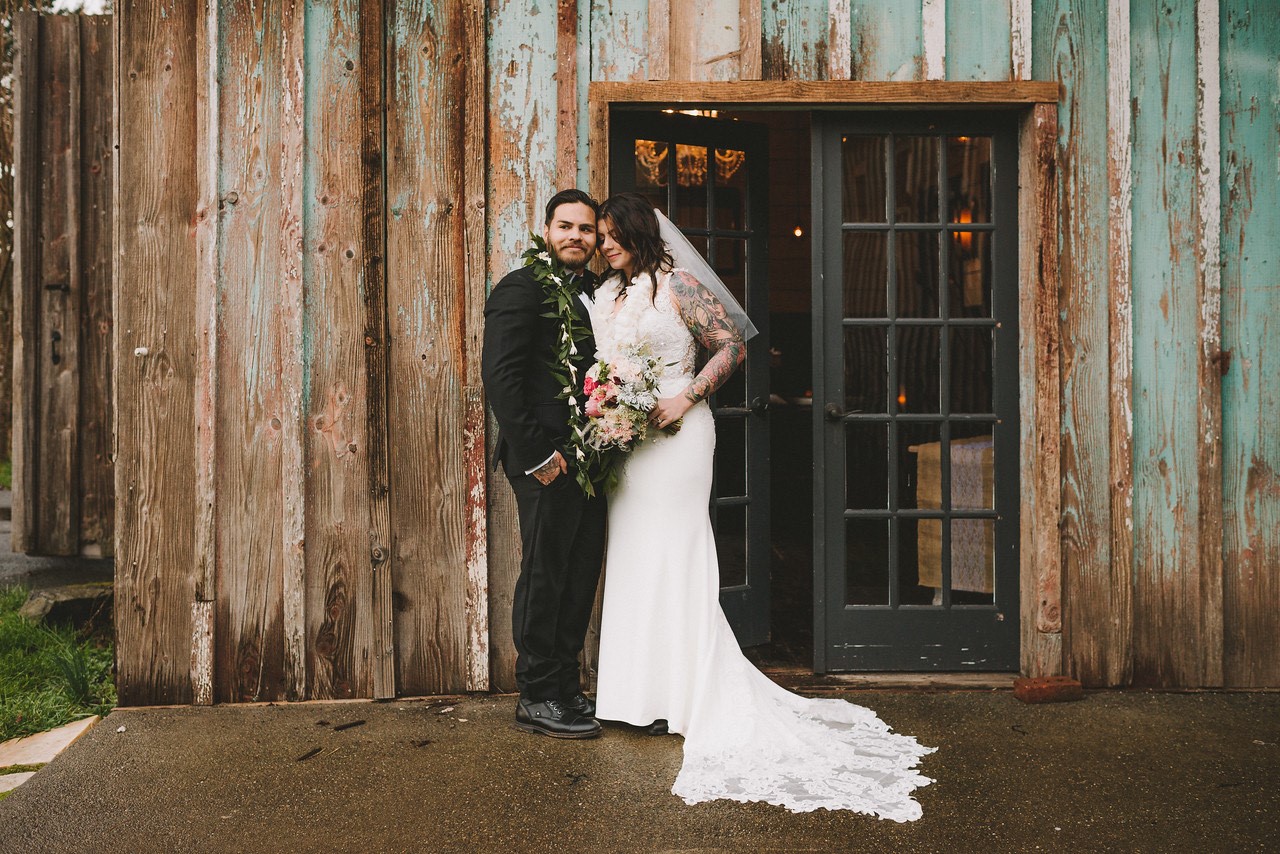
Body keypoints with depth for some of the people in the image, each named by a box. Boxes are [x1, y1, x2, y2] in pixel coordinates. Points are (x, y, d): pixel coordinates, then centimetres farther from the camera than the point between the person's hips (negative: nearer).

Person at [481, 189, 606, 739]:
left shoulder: (597, 292, 16)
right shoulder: (521, 289, -8)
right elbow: (499, 377, -15)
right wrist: (536, 452, -19)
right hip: (548, 461, -8)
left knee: (581, 576, 14)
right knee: (545, 576, 1)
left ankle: (565, 688, 26)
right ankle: (537, 698, 13)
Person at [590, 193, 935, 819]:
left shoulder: (676, 285, -7)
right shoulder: (605, 295, 14)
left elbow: (732, 345, -10)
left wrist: (687, 397, -17)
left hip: (673, 435, -7)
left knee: (671, 555, -2)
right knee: (632, 556, 9)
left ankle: (676, 696, 7)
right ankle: (642, 694, 18)